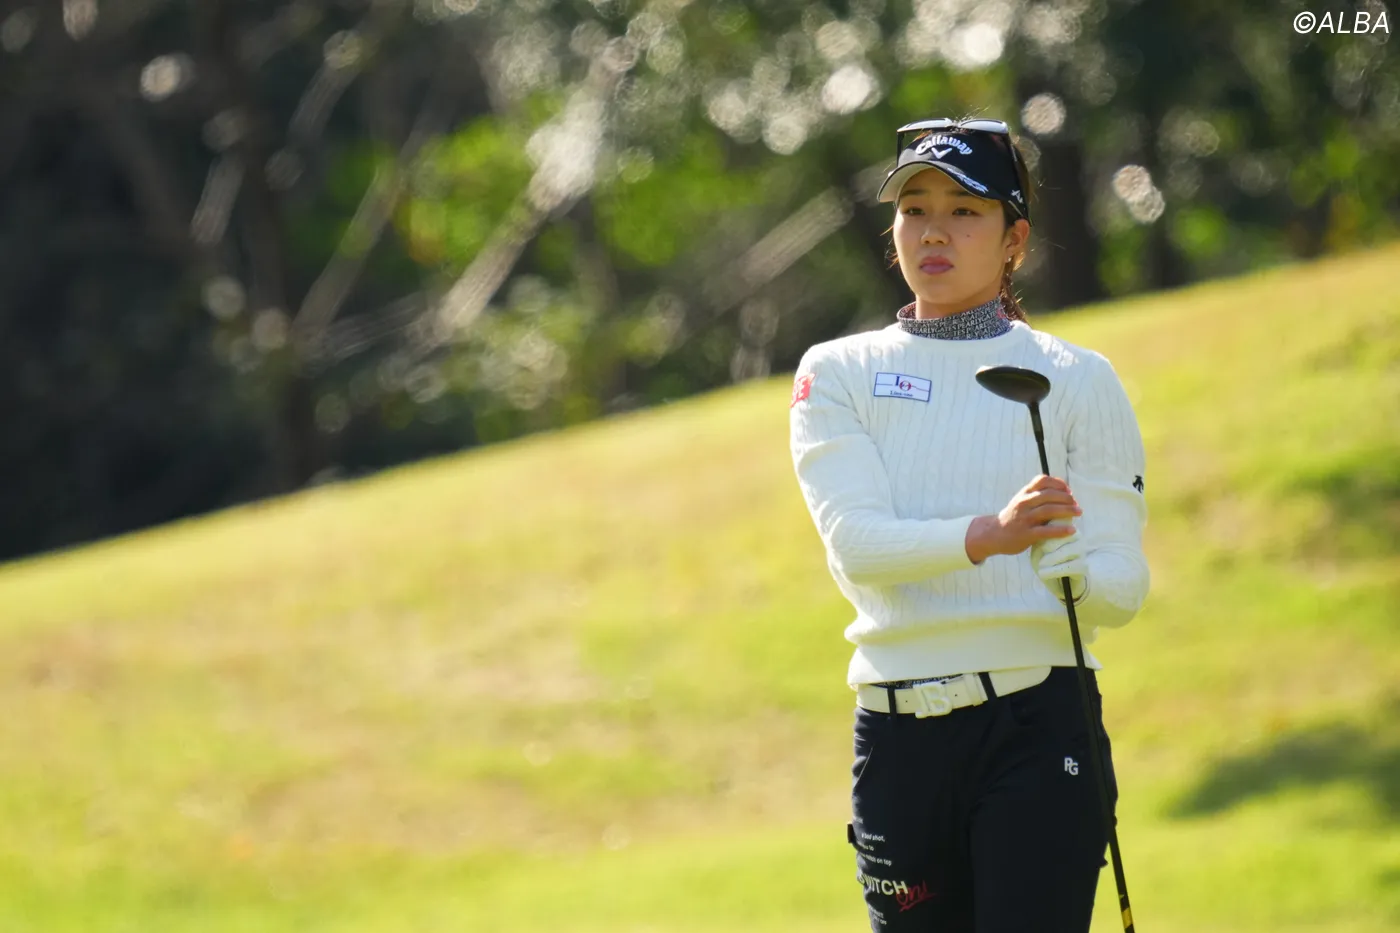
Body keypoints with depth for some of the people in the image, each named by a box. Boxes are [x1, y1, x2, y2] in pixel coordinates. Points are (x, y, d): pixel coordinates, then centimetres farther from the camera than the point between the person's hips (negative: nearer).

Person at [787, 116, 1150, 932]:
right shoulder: (838, 374, 9)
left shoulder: (1078, 380, 6)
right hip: (898, 734, 2)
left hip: (1039, 721, -2)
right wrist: (988, 536, -27)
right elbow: (855, 539, -9)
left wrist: (1069, 571, -25)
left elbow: (1124, 584, -1)